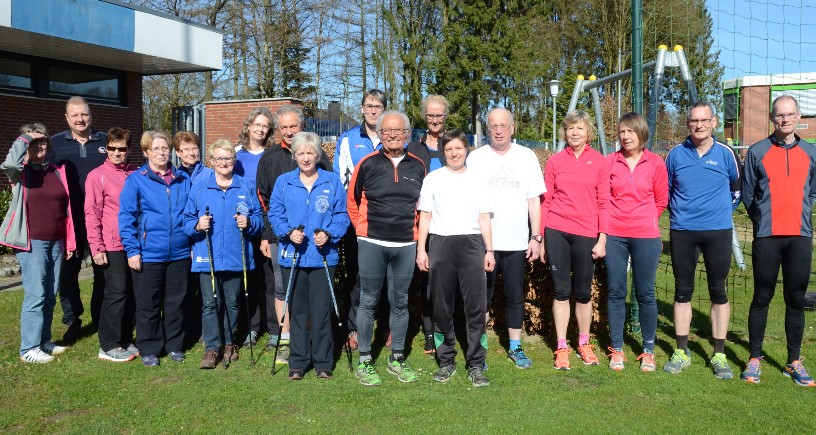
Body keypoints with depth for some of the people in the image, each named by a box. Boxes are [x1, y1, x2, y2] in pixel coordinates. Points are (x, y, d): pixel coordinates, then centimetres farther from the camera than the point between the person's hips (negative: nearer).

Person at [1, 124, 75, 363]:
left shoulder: (57, 172, 11)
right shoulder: (21, 172, -3)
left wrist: (69, 242, 11)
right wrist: (25, 138, -15)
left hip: (56, 242, 5)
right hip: (32, 243, -5)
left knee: (50, 295, 10)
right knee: (35, 295, -6)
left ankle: (44, 341, 21)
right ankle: (29, 348, 2)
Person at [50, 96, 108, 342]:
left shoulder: (105, 142, 7)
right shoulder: (55, 143, 7)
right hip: (69, 220, 0)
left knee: (103, 271, 7)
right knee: (68, 271, 5)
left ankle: (101, 319, 20)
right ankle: (72, 320, 18)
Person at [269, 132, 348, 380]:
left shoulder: (333, 182, 5)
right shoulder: (283, 182, 8)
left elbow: (342, 215, 3)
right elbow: (274, 214, 6)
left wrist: (329, 233, -14)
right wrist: (288, 232, -12)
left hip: (323, 255, -1)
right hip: (292, 256, 1)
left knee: (321, 311, 1)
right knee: (297, 310, 7)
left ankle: (323, 362, 13)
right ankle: (298, 362, 17)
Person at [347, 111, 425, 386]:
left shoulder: (418, 166, 7)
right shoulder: (367, 164, -1)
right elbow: (352, 201, 7)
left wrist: (415, 232, 12)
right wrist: (363, 229, 6)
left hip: (406, 246, 3)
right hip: (372, 244, -2)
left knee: (400, 302, 10)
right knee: (368, 301, 3)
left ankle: (397, 358, 22)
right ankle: (364, 361, 12)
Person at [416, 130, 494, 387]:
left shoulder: (478, 181, 12)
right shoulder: (433, 179, 8)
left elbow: (484, 218, 13)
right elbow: (425, 216, 8)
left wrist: (489, 250, 6)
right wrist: (421, 249, 1)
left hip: (472, 243, 0)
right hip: (441, 243, 0)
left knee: (476, 305, -4)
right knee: (442, 306, 4)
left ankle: (476, 364, 2)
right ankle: (446, 361, 15)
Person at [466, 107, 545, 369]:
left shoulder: (526, 157, 5)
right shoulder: (475, 158, 2)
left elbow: (534, 200, 6)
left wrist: (536, 237, 1)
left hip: (517, 241, 1)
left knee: (515, 297, 10)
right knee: (482, 298, 6)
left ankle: (515, 348, 22)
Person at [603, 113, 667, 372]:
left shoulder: (655, 163, 1)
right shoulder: (610, 161, 2)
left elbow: (661, 200, 11)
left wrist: (647, 221, 10)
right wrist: (612, 220, 8)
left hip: (646, 236, -1)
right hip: (614, 236, 1)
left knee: (645, 293, 4)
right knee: (616, 292, 5)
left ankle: (648, 351, 17)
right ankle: (616, 350, 16)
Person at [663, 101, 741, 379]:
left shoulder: (725, 154, 0)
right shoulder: (676, 154, 2)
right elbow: (664, 190, 15)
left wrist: (724, 208, 6)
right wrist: (678, 209, 7)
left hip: (718, 231, -1)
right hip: (682, 232, 1)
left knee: (718, 292, 4)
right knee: (682, 291, 6)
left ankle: (719, 355, 14)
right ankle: (681, 353, 16)